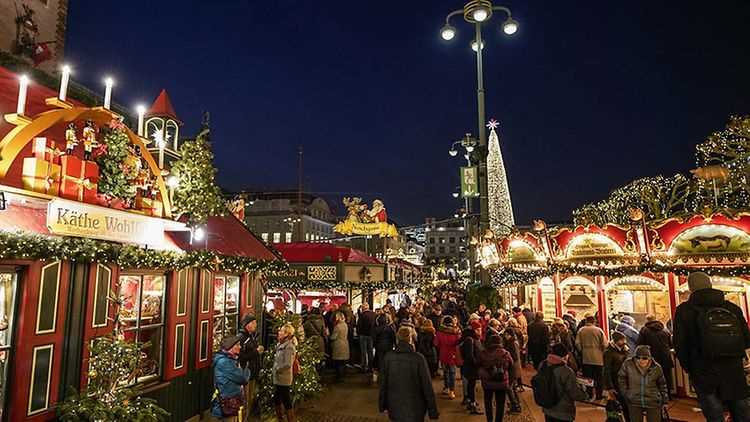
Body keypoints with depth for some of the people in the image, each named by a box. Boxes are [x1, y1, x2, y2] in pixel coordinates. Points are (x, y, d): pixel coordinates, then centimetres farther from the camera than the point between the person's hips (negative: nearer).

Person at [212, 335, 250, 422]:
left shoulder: (230, 359, 8)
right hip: (227, 403, -10)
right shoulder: (224, 361, -23)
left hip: (232, 401, 10)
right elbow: (242, 378, -20)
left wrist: (244, 372, -9)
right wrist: (247, 370, -2)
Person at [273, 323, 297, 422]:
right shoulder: (280, 345, 7)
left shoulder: (289, 347, -20)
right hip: (277, 379, 9)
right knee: (276, 401, 20)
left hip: (284, 380, -9)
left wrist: (277, 370, -14)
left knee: (287, 403, 2)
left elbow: (287, 365, -26)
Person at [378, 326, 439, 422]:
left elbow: (383, 383, 2)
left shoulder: (388, 358, -7)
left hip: (395, 409, 3)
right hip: (415, 410, -3)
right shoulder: (418, 359, -17)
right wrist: (433, 411, -4)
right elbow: (427, 387, -13)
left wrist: (383, 405, 15)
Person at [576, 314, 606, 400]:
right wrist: (602, 352, 10)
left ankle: (589, 394, 13)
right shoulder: (599, 330, -7)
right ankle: (599, 395, 16)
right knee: (598, 377, 10)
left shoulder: (581, 330, -3)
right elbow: (604, 345, -8)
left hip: (585, 358, 1)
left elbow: (577, 343, -7)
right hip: (597, 358, -1)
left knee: (588, 376, 8)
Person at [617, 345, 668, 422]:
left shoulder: (656, 368, -8)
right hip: (634, 403, 0)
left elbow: (662, 385, 9)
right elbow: (621, 378, 3)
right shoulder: (628, 364, -14)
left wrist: (664, 401, 12)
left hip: (653, 403, 0)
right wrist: (626, 394, 0)